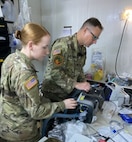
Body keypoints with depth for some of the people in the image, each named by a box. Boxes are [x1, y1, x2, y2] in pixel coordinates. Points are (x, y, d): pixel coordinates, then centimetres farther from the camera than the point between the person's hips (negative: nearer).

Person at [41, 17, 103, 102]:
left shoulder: (83, 49, 4)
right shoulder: (63, 44, -23)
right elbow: (54, 72, -29)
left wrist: (84, 84, -1)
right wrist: (76, 84, -29)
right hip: (54, 94, -7)